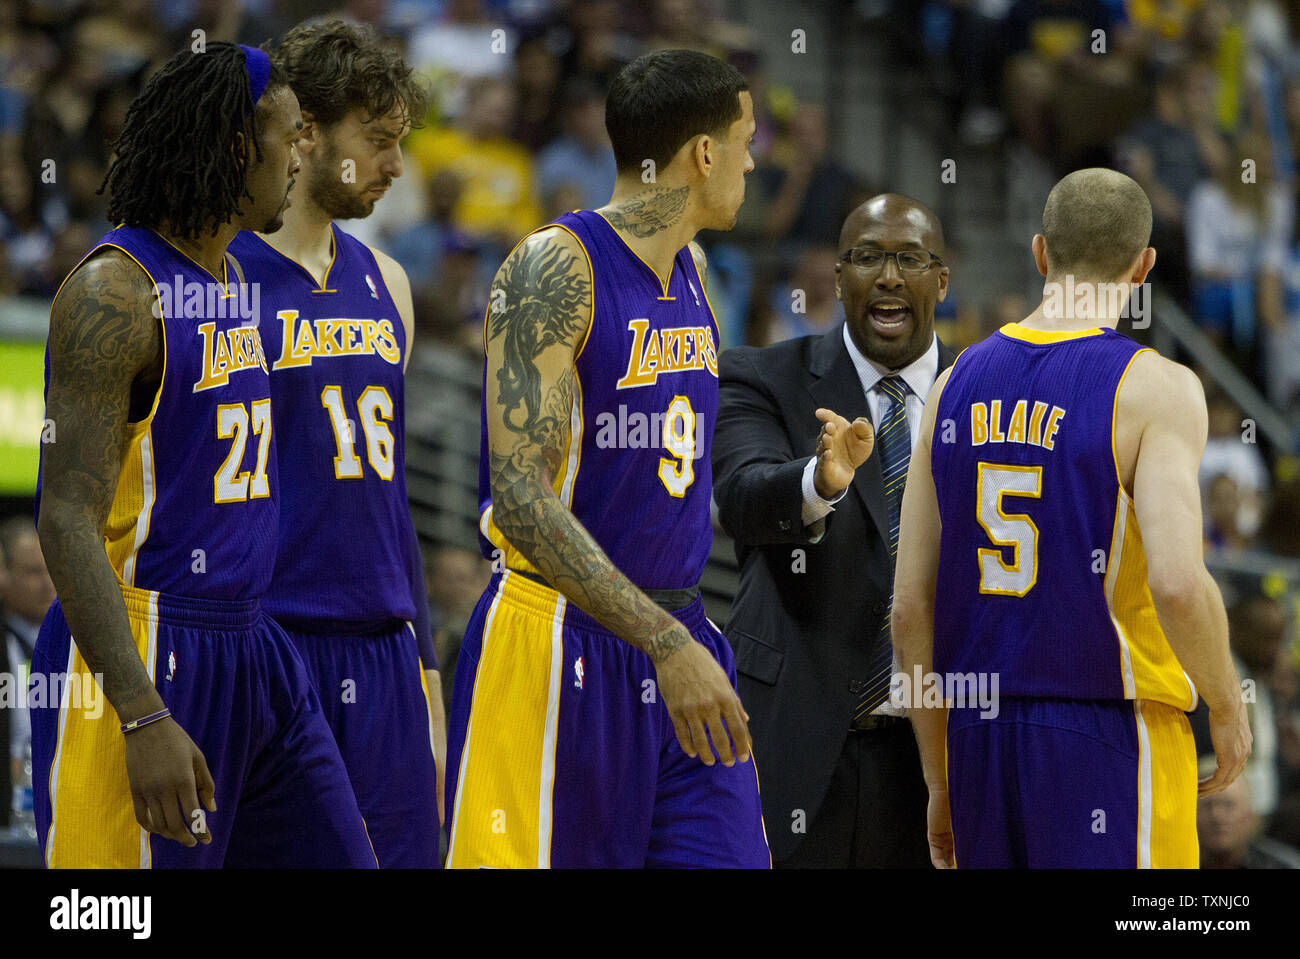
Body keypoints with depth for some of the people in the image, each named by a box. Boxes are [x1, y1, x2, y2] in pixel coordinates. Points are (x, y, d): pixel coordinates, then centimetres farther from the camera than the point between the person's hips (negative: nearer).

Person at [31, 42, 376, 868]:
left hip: (250, 646, 9)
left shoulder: (230, 279, 14)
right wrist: (144, 717, -27)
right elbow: (66, 519, -20)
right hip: (142, 657, -9)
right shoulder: (115, 292, -15)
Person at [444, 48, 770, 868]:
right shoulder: (557, 268, -14)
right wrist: (664, 642, -27)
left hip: (676, 634, 8)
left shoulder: (693, 272, 13)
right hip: (561, 645, -8)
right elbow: (521, 496, -22)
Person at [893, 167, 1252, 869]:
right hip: (1109, 731, -5)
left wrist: (941, 782, 16)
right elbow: (1177, 582, -22)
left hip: (978, 730, 5)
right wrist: (1227, 708, -4)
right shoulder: (1156, 389, -8)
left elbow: (910, 605, 8)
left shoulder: (958, 383, 8)